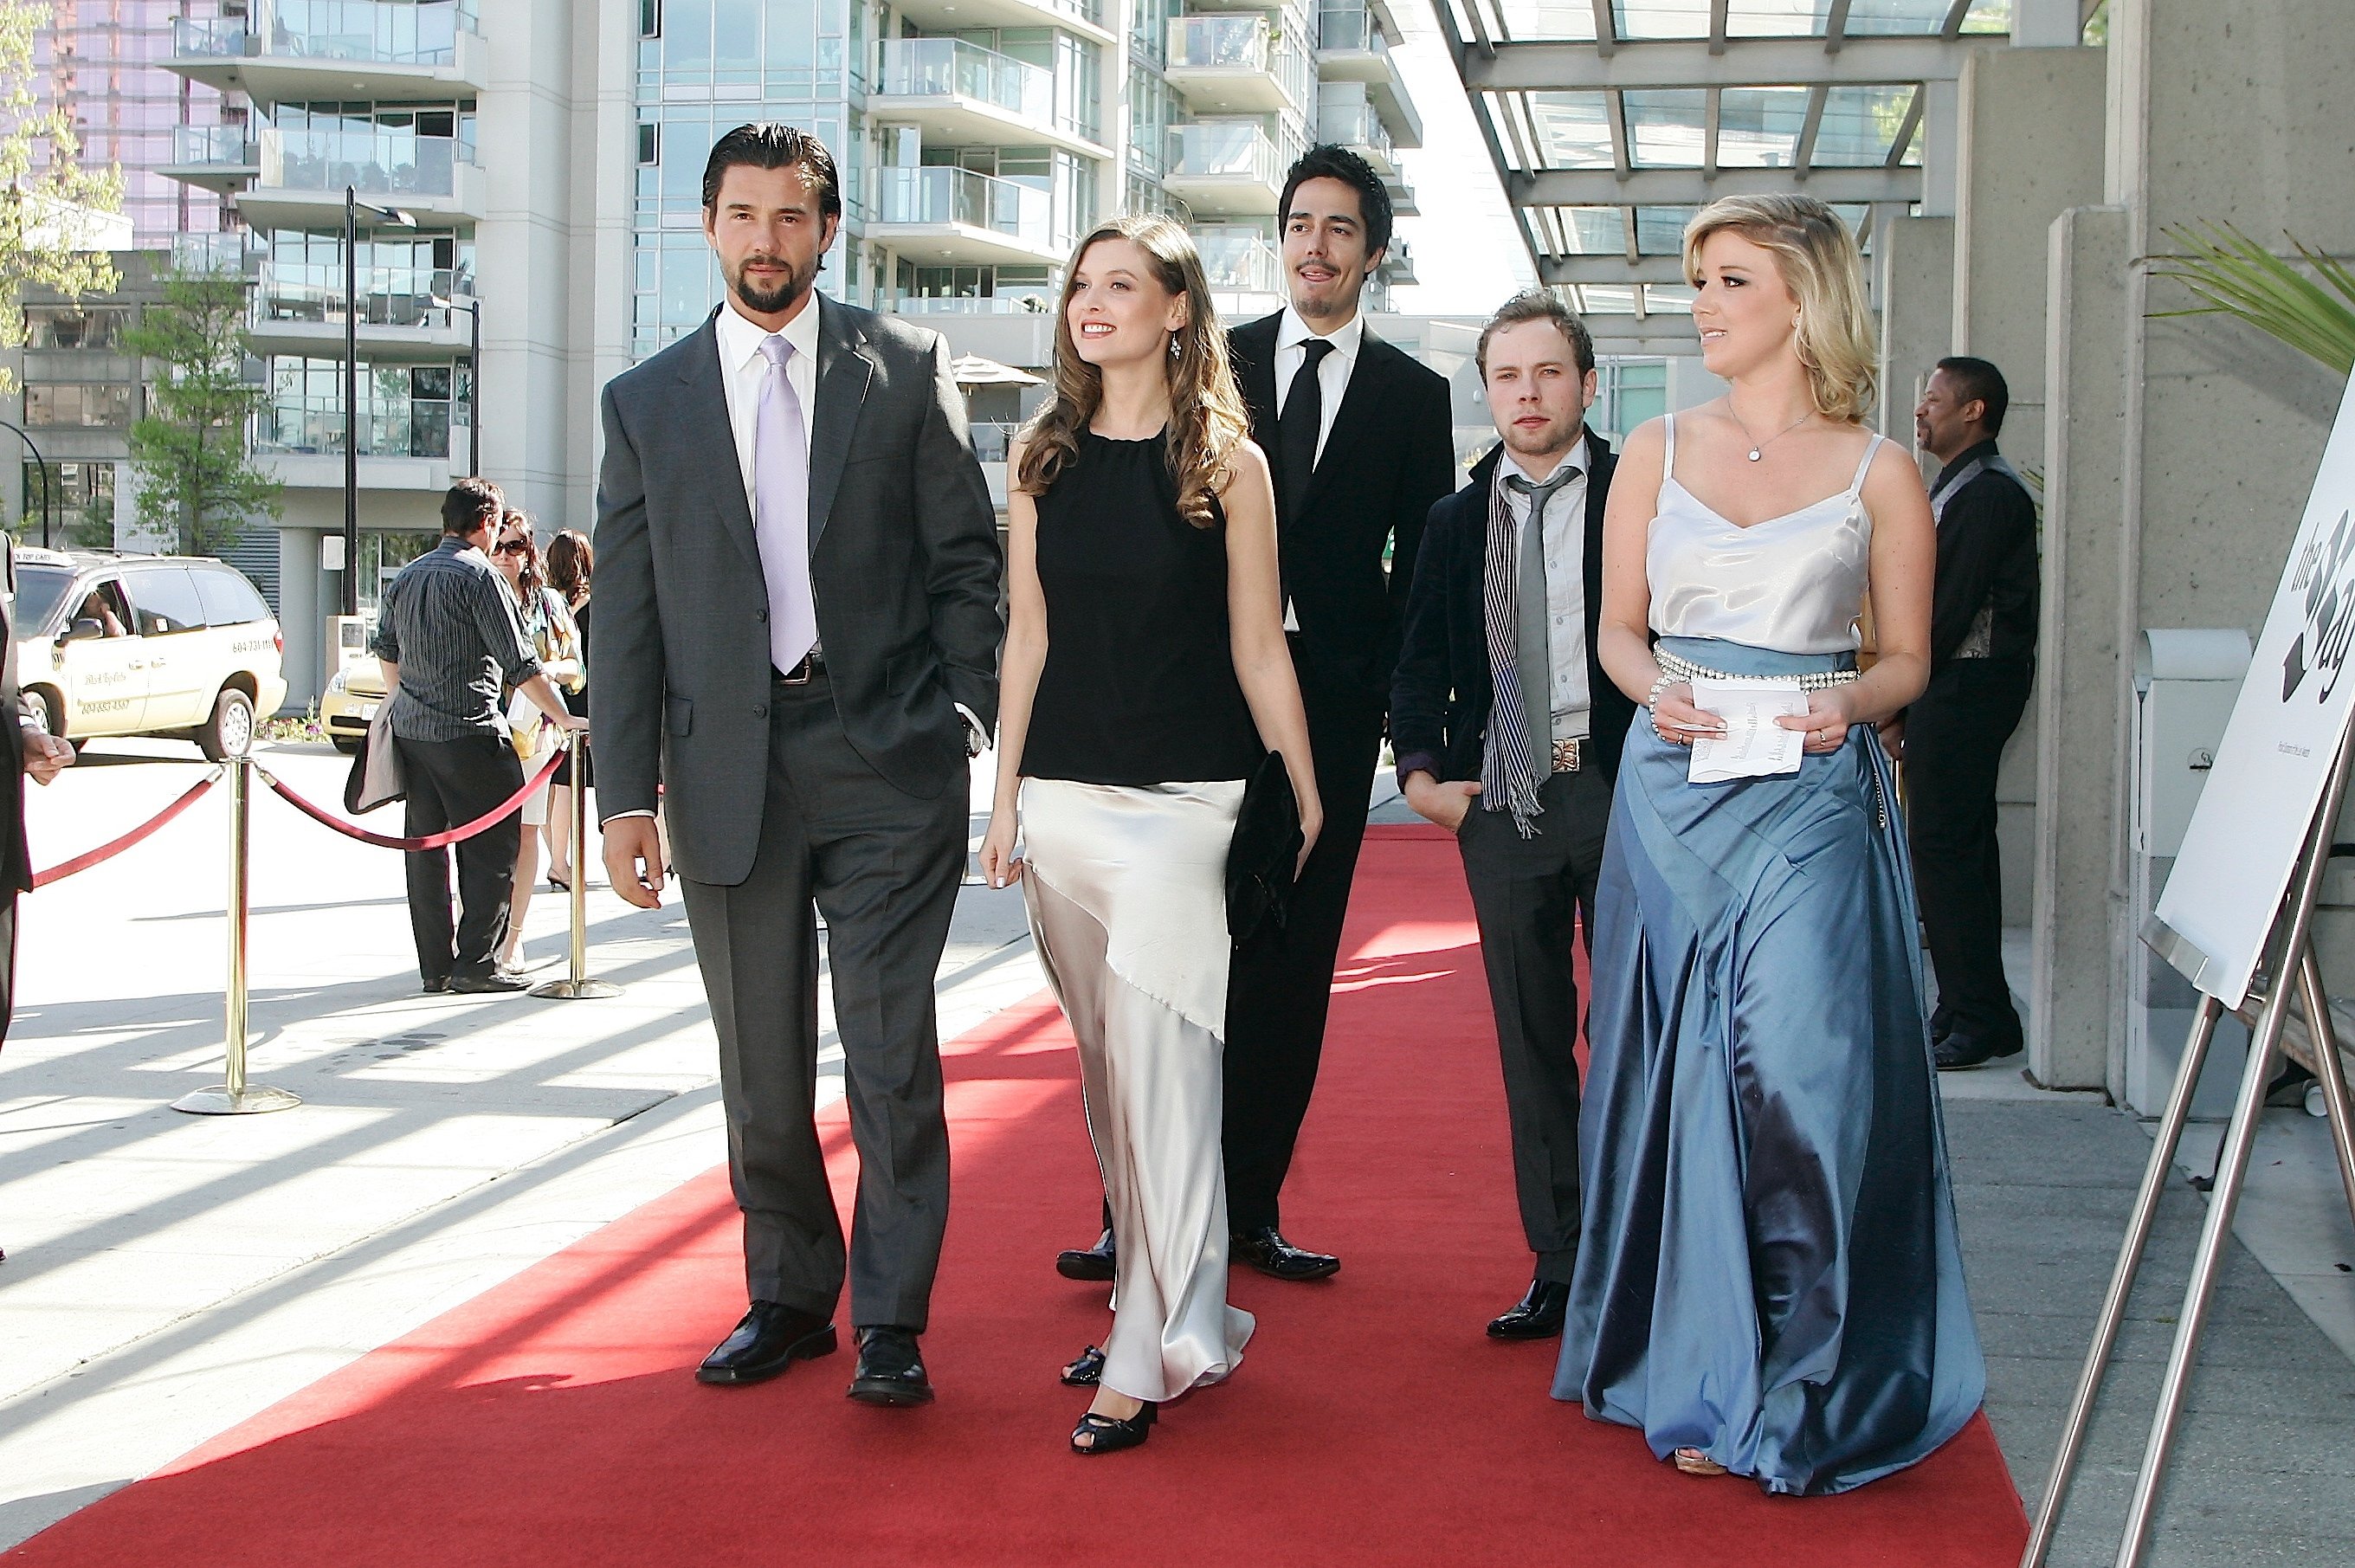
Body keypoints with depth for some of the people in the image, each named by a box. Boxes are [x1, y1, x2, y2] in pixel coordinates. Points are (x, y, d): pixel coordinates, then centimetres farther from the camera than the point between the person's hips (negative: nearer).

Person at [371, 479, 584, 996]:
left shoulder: (407, 575, 12)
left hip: (409, 731, 8)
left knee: (425, 850, 10)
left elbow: (385, 651, 23)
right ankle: (477, 963, -3)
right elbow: (519, 665, -13)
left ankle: (436, 966, 13)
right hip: (468, 734, -8)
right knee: (491, 847, 0)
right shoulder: (479, 575, -11)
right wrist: (565, 719, -9)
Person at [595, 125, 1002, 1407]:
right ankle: (788, 1296, 25)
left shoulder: (905, 367, 5)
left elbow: (965, 559, 5)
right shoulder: (647, 403, 9)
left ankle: (891, 1322, 4)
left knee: (891, 1046, -5)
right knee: (759, 1059, 10)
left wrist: (966, 725, -4)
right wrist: (626, 796, 1)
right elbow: (624, 617, 7)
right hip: (728, 768, 2)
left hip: (888, 759, -2)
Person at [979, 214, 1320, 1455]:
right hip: (1063, 795, 4)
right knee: (1107, 1067, 10)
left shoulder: (1227, 463, -1)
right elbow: (1028, 637, 12)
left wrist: (1308, 799, 2)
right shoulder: (1042, 457, 10)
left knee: (1158, 1061, -9)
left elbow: (1257, 649, 1)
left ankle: (1153, 1351, -2)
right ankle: (1160, 1297, 24)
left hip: (1180, 800, -4)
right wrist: (1005, 795, 10)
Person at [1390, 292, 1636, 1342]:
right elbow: (1421, 663, 14)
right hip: (1503, 802, 4)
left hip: (1622, 789, -4)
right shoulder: (1457, 520, 13)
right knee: (1532, 1042, 8)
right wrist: (1420, 769, -1)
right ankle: (1560, 1268, 16)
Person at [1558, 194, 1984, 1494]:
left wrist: (1851, 702, -14)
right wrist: (1655, 686, -8)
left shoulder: (1877, 473, 5)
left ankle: (1798, 1398, 3)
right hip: (1672, 795, 3)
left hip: (1810, 801, -2)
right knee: (1681, 1079, 4)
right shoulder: (1657, 452, 11)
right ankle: (1699, 1374, 16)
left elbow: (1907, 657, 7)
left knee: (1796, 1070, -11)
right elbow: (1618, 623, 13)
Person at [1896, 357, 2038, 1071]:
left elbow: (1950, 609, -18)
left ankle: (1980, 1017, -7)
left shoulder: (1988, 493, -14)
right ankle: (1967, 1006, 18)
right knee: (1962, 844, 12)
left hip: (1966, 685, -11)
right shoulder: (1962, 487, 19)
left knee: (1943, 845, -10)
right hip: (1958, 686, 11)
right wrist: (1905, 699, 11)